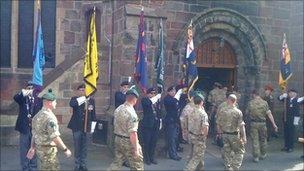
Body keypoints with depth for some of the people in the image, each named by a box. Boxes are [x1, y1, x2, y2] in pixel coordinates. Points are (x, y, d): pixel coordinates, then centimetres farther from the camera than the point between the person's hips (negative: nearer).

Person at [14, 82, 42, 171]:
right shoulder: (22, 99, 2)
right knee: (24, 150, 6)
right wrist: (22, 93, -45)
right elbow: (15, 97, -22)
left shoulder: (39, 100, 4)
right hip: (24, 127, -1)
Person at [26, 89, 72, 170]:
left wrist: (32, 147, 21)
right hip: (48, 150, -9)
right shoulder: (50, 117, -21)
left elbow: (34, 134, 14)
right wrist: (65, 149, -17)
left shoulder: (37, 116, 8)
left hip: (39, 148, 9)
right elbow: (55, 137, -24)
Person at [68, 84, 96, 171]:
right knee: (77, 147, 7)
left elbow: (93, 113, 8)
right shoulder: (74, 99, -2)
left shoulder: (91, 100, 2)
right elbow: (71, 104, -27)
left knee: (84, 147, 11)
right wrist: (83, 98, -26)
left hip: (87, 127, 1)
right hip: (77, 127, -1)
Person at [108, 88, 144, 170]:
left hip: (118, 140, 8)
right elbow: (133, 134, -25)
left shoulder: (118, 109, 3)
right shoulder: (132, 113, -22)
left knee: (117, 162, 18)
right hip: (128, 142, -8)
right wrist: (136, 149, -21)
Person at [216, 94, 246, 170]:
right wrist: (244, 137, -7)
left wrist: (220, 132, 15)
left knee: (227, 151, 18)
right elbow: (241, 126, -15)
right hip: (235, 135, -3)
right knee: (239, 151, 14)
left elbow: (218, 123, 1)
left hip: (225, 134, 3)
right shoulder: (238, 112, -15)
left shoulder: (222, 110, -7)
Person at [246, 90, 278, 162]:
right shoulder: (264, 102, -4)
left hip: (253, 123, -1)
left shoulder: (250, 103, -6)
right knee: (263, 139, 18)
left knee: (255, 140, 5)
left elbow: (247, 113, 3)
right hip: (262, 123, 1)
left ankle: (256, 157, 7)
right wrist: (274, 124, -4)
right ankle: (263, 155, 30)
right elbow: (269, 114, -6)